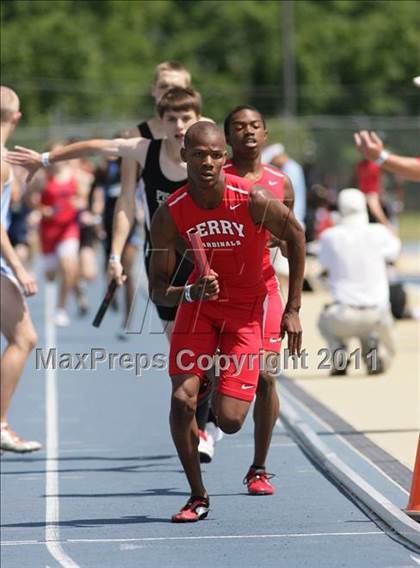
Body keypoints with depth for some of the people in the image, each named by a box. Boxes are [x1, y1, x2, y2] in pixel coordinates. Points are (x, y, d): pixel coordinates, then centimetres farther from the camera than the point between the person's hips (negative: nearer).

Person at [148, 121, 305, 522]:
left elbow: (295, 236, -3)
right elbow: (157, 290, -11)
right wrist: (190, 293, -35)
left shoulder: (253, 201, -22)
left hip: (245, 311, -1)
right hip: (197, 306, 1)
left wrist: (293, 310, -2)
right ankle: (198, 497, 2)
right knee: (182, 398, -18)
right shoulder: (169, 215, -17)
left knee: (230, 421, -10)